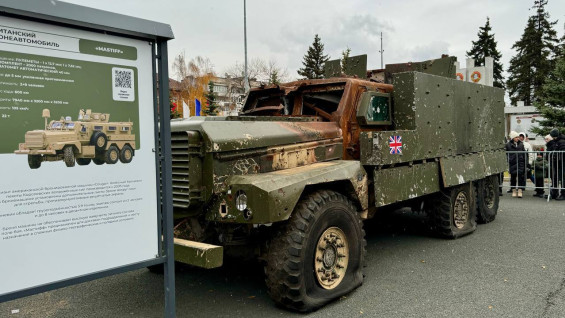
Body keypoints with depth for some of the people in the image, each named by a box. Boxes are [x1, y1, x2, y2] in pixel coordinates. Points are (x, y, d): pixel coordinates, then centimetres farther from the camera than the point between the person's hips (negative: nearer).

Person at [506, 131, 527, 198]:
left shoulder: (521, 144, 10)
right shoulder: (508, 145, 2)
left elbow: (524, 154, 14)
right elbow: (506, 154, 6)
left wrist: (525, 161, 9)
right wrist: (508, 161, -1)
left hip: (520, 163, 1)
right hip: (512, 163, -1)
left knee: (520, 176, -6)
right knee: (513, 177, 5)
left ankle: (520, 190, -3)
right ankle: (514, 190, 14)